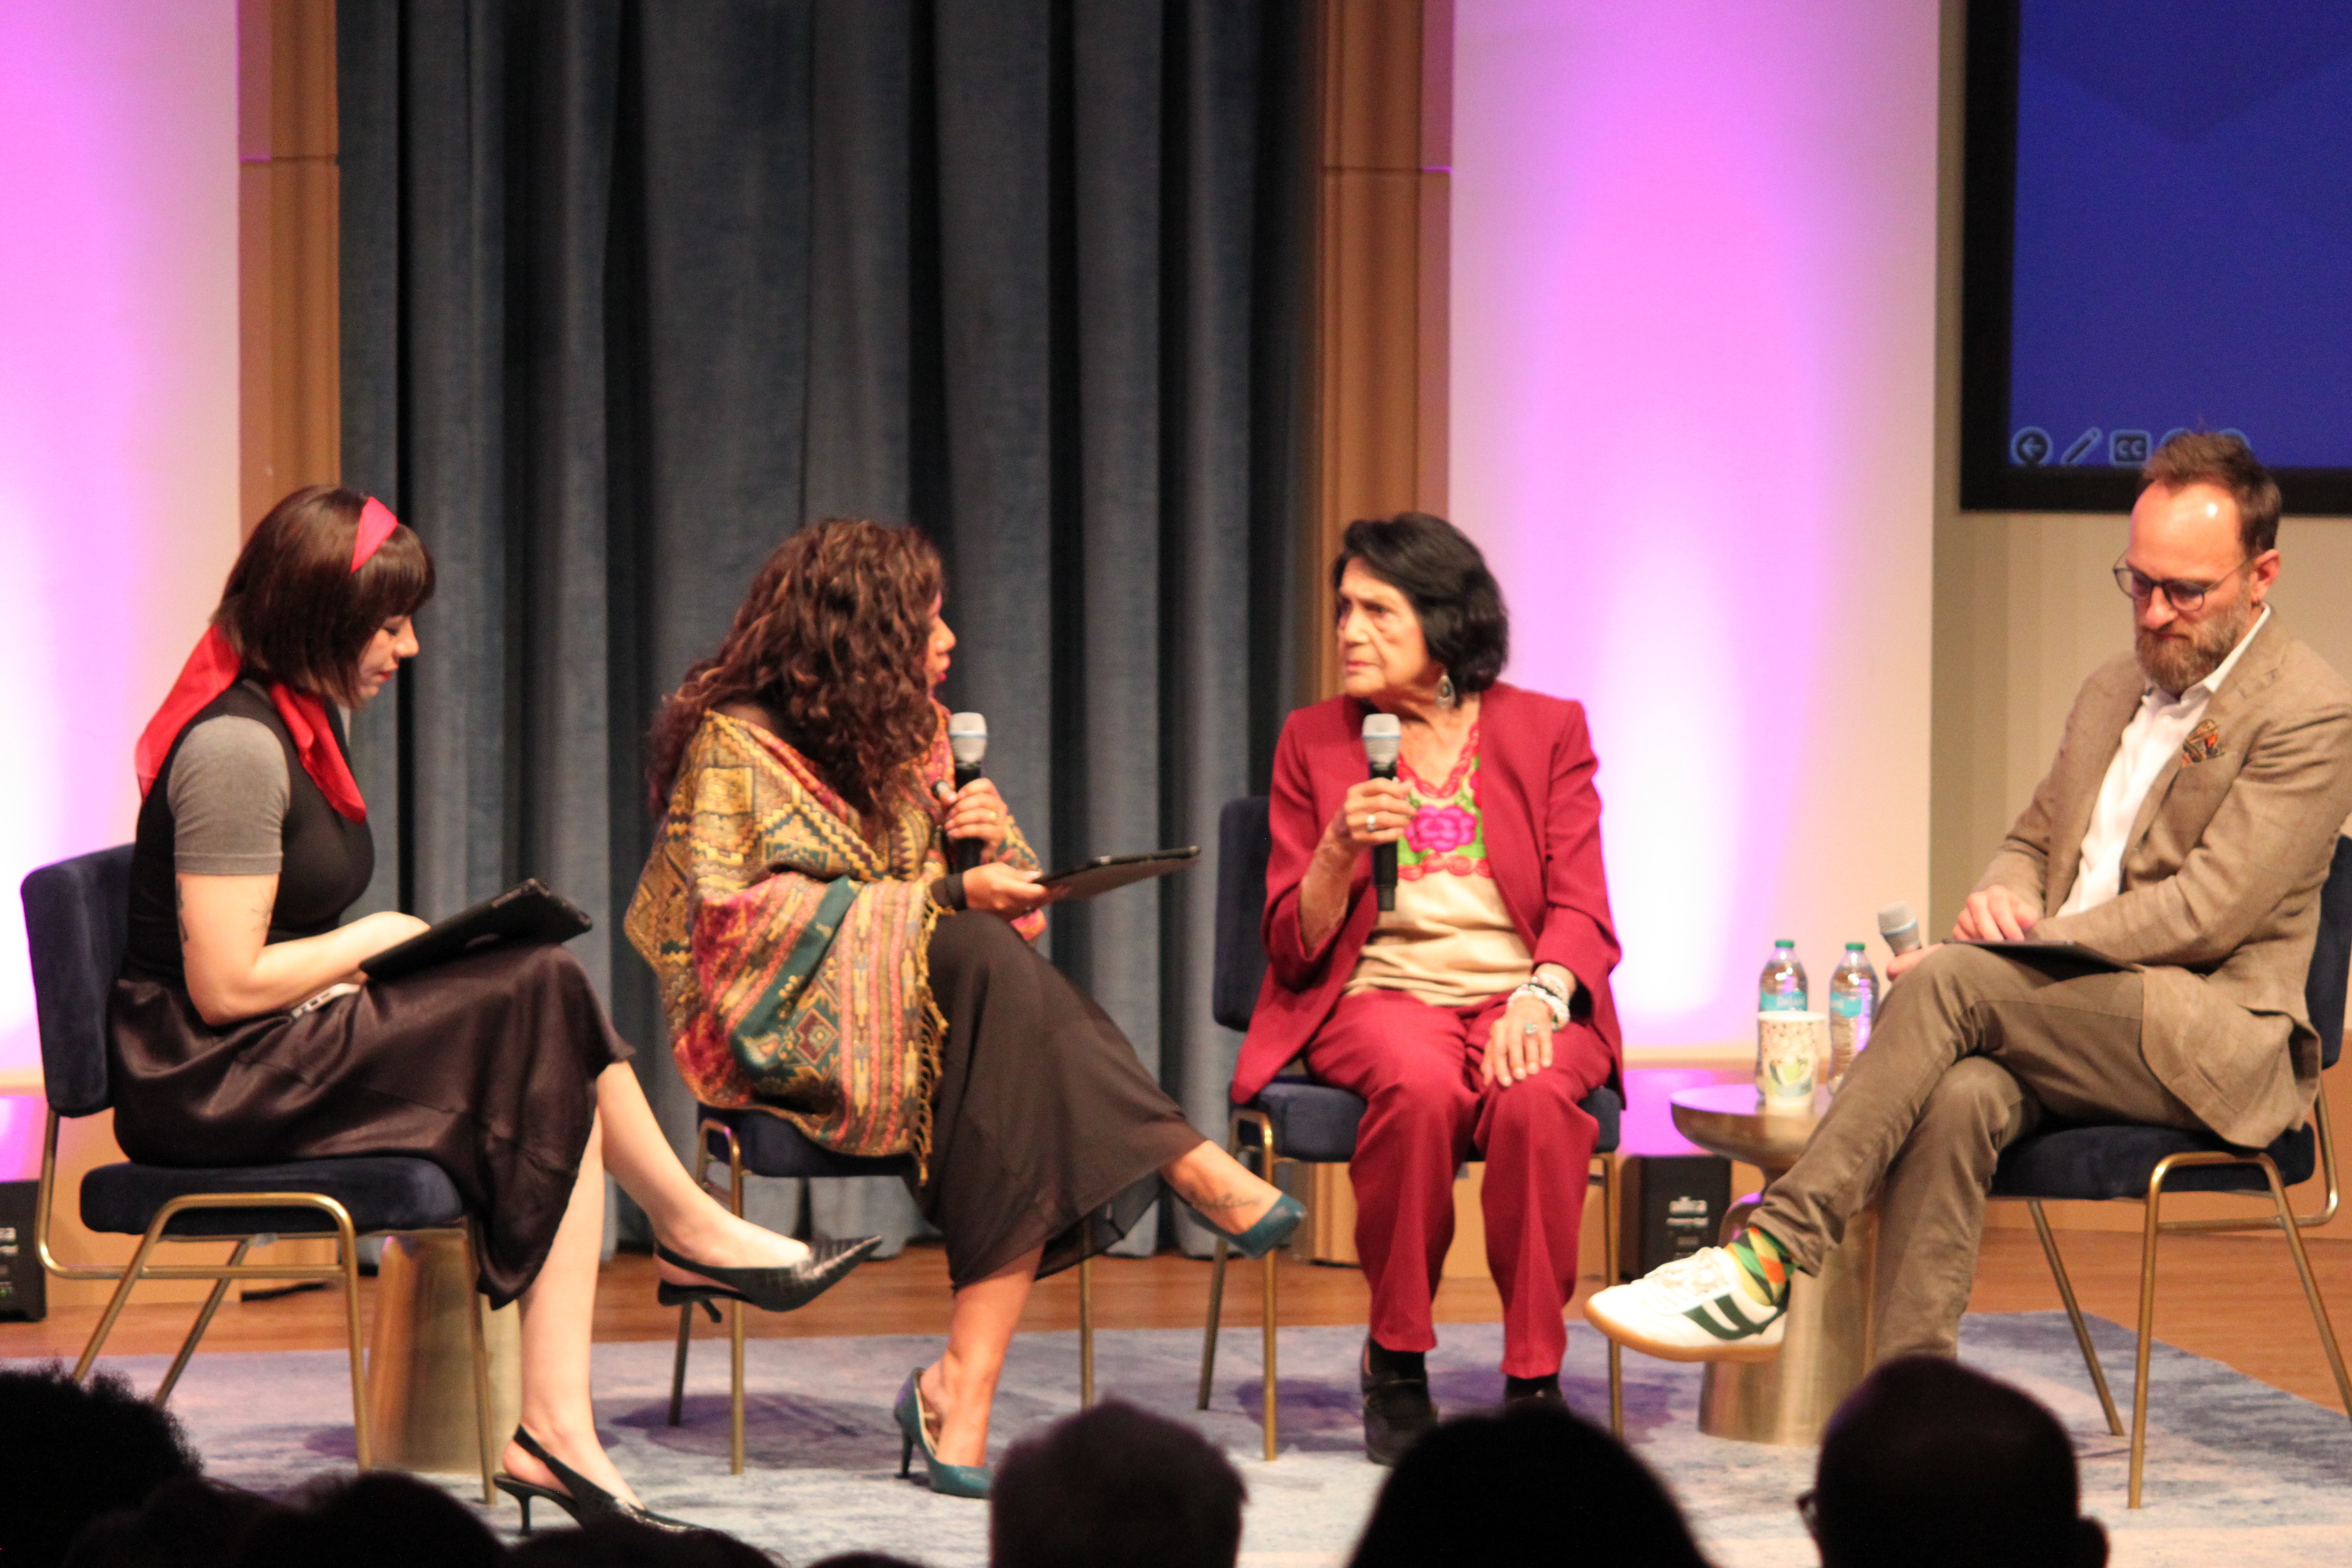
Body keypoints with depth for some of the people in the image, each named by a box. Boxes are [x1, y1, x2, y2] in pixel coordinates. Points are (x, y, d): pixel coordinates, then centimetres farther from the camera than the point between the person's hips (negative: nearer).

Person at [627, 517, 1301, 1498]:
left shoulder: (914, 734, 16)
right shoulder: (732, 742, -5)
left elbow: (1010, 897, 18)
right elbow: (750, 922, -16)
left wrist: (988, 840, -7)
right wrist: (949, 897, -20)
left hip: (923, 1016, 5)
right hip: (775, 1033, -5)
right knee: (983, 958, -34)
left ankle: (966, 1383, -41)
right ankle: (1192, 1170, -33)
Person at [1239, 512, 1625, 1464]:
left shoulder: (1548, 730, 10)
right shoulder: (1313, 742, 11)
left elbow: (1581, 909, 2)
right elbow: (1295, 948, 9)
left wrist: (1539, 996, -19)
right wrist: (1341, 850, -11)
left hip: (1521, 999, 0)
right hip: (1380, 994, 0)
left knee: (1535, 1095, -36)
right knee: (1419, 1084, -36)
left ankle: (1535, 1378, -25)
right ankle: (1394, 1367, -19)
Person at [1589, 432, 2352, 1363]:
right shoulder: (2114, 690, 21)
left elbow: (2208, 911, -15)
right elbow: (2033, 841, 29)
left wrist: (1987, 959, -17)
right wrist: (2000, 898, 1)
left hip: (2216, 1053, -6)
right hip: (2065, 1030, 6)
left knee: (1952, 984, -29)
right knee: (1957, 1096, -30)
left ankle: (1770, 1259, -29)